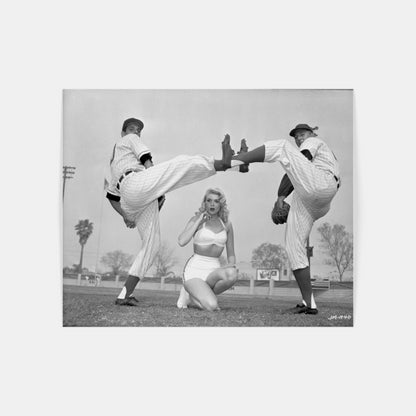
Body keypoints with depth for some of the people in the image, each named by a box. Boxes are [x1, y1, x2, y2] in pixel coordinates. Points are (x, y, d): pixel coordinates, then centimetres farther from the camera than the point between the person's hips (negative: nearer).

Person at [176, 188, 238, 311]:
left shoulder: (226, 224, 11)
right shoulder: (196, 219, 1)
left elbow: (231, 254, 16)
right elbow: (181, 242, -17)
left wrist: (231, 265, -6)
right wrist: (198, 221, -11)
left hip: (214, 270, 4)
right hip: (195, 269, -4)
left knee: (232, 274, -34)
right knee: (211, 307, -30)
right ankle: (188, 294, 4)